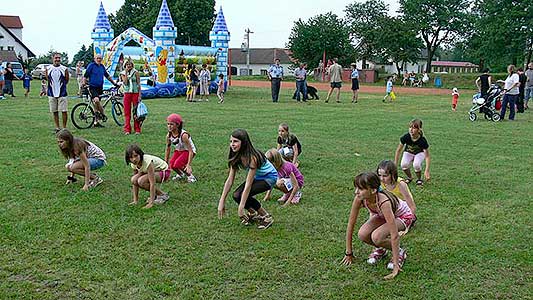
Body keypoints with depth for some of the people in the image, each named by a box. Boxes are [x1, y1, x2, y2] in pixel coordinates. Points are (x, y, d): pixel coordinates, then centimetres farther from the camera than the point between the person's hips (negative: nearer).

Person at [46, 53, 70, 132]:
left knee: (64, 111, -4)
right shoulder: (48, 69, 3)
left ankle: (64, 128, 7)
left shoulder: (64, 69, -2)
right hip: (52, 94, 2)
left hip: (62, 93, -2)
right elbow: (47, 80, 15)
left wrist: (61, 86, 8)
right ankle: (57, 128, 16)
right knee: (54, 112, 7)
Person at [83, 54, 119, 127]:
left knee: (97, 104, 9)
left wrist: (114, 83, 26)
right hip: (92, 87, -6)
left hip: (99, 87, 6)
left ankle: (96, 122, 14)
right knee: (96, 100, -30)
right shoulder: (91, 65, -4)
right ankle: (103, 115, -13)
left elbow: (107, 76, 25)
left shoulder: (102, 66, 13)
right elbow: (85, 76, -6)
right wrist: (84, 83, -20)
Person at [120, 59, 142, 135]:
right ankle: (127, 130, 6)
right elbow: (125, 82, -8)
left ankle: (137, 129, 5)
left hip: (135, 93, -2)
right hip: (127, 93, 2)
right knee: (127, 112, 2)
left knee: (136, 112, 0)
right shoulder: (123, 73, 9)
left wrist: (139, 95, -6)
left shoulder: (136, 72, 3)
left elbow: (139, 84, 1)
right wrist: (126, 72, -8)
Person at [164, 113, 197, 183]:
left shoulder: (183, 135, -32)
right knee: (171, 165, -14)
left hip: (188, 151, -6)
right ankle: (181, 174, 19)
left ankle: (190, 176, -2)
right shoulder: (169, 135, -13)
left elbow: (190, 151, -29)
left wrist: (188, 164, -33)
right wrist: (166, 162, 4)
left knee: (177, 164, -25)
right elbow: (167, 149, 1)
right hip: (178, 150, 6)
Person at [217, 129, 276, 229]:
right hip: (256, 177, 7)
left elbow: (248, 184, -34)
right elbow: (230, 180, -10)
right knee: (236, 195, -13)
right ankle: (253, 213, 15)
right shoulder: (235, 157, -13)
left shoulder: (252, 157, -35)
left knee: (243, 195, -25)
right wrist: (222, 201, -13)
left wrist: (241, 208, -33)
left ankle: (267, 217, -6)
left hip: (269, 177, -7)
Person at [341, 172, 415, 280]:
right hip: (382, 216, 5)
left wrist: (396, 266, -37)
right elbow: (351, 224, -15)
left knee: (376, 237, -31)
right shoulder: (359, 198, -26)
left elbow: (394, 235, -39)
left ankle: (400, 253, -2)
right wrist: (349, 253, -11)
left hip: (403, 216, -5)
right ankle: (380, 250, 10)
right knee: (362, 235, -22)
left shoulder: (383, 202, -42)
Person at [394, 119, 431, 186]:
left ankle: (419, 179, -1)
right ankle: (409, 177, 4)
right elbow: (398, 150, -15)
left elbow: (427, 156, -23)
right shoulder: (406, 137, -29)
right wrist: (395, 164, -13)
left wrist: (427, 170, -32)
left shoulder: (422, 140, -32)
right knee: (404, 165, -29)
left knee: (416, 165, -33)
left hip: (419, 153, -1)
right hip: (408, 152, 2)